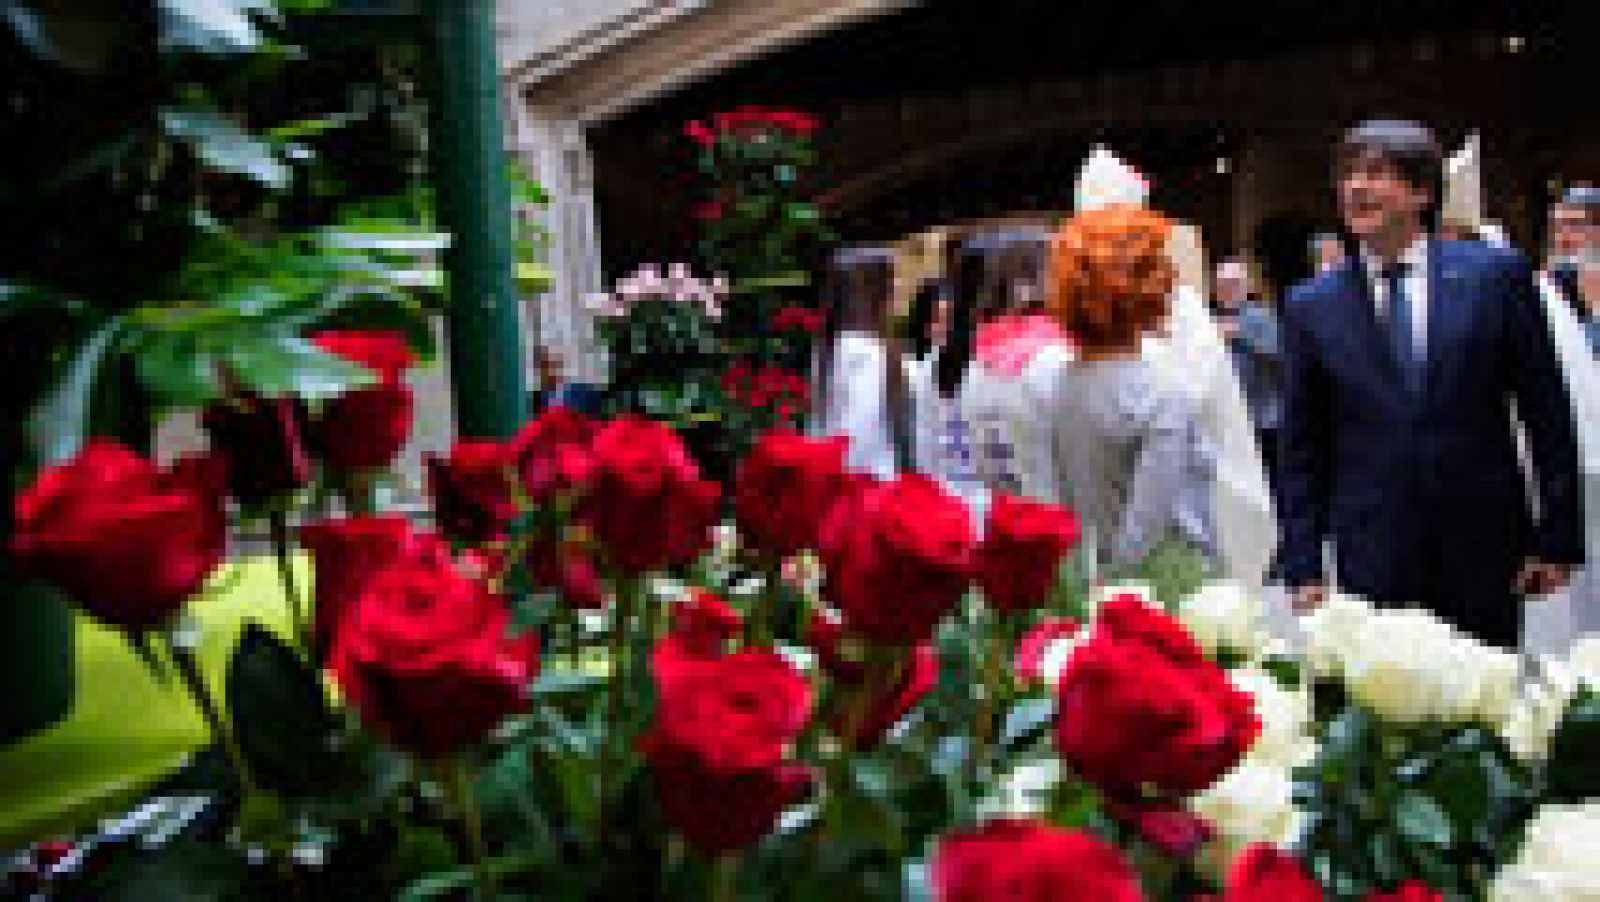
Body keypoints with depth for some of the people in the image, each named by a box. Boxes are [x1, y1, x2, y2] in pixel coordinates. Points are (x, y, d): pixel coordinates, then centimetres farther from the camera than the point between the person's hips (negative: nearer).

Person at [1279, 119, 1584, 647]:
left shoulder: (1496, 274, 1)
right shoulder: (1312, 307, 2)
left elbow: (1546, 413, 3)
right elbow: (1302, 452, 4)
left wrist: (1557, 538, 1)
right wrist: (1304, 568, -1)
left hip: (1483, 549, 0)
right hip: (1371, 559, 0)